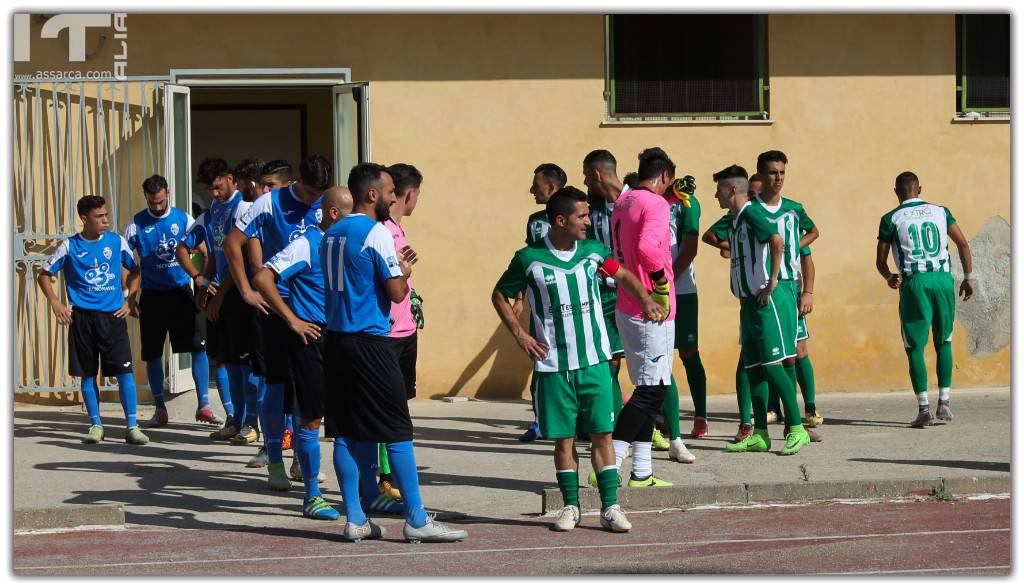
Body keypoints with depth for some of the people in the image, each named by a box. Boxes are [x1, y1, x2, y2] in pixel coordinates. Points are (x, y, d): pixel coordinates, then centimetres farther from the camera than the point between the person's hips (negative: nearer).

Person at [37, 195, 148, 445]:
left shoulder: (117, 242, 4)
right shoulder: (70, 246, 1)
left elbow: (135, 270, 17)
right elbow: (44, 275, 10)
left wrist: (129, 300, 6)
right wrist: (55, 303, -2)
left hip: (113, 315, 0)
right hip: (82, 318, 0)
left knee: (124, 370, -8)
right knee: (88, 374, 5)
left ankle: (132, 426, -5)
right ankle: (96, 426, 15)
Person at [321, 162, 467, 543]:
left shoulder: (332, 234, 14)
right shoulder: (377, 233, -11)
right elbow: (396, 292, -13)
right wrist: (404, 272, 8)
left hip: (335, 338, 8)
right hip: (370, 341, -8)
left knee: (348, 431, 9)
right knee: (398, 431, -3)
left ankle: (354, 519, 9)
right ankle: (417, 521, -2)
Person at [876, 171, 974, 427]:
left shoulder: (890, 219, 4)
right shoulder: (940, 211, 11)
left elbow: (880, 261, 6)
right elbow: (963, 244, 6)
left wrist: (889, 277, 27)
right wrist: (968, 278, 13)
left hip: (914, 282, -3)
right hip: (943, 279, 3)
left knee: (915, 347, 3)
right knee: (944, 342, 16)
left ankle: (924, 409, -4)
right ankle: (944, 404, 13)